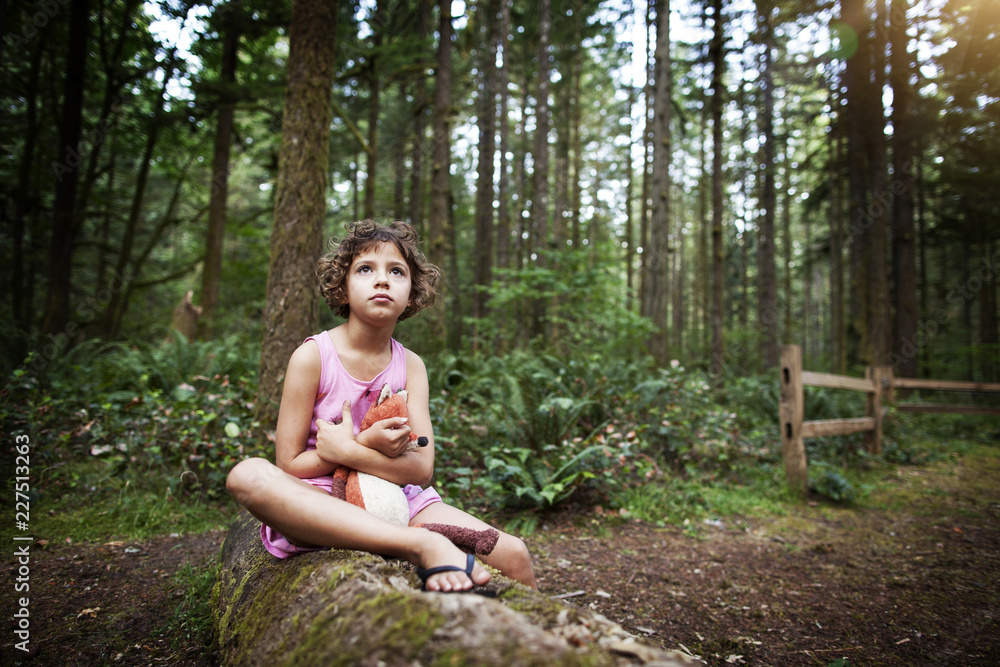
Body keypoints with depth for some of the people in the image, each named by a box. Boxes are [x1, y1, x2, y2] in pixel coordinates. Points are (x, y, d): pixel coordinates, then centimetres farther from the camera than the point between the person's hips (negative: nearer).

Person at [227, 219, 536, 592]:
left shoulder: (411, 366, 2)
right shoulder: (312, 356, -6)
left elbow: (422, 470, -6)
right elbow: (290, 465, -7)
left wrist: (343, 450, -17)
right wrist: (367, 446, -20)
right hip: (321, 507, -2)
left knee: (513, 555, -20)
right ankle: (423, 547, -40)